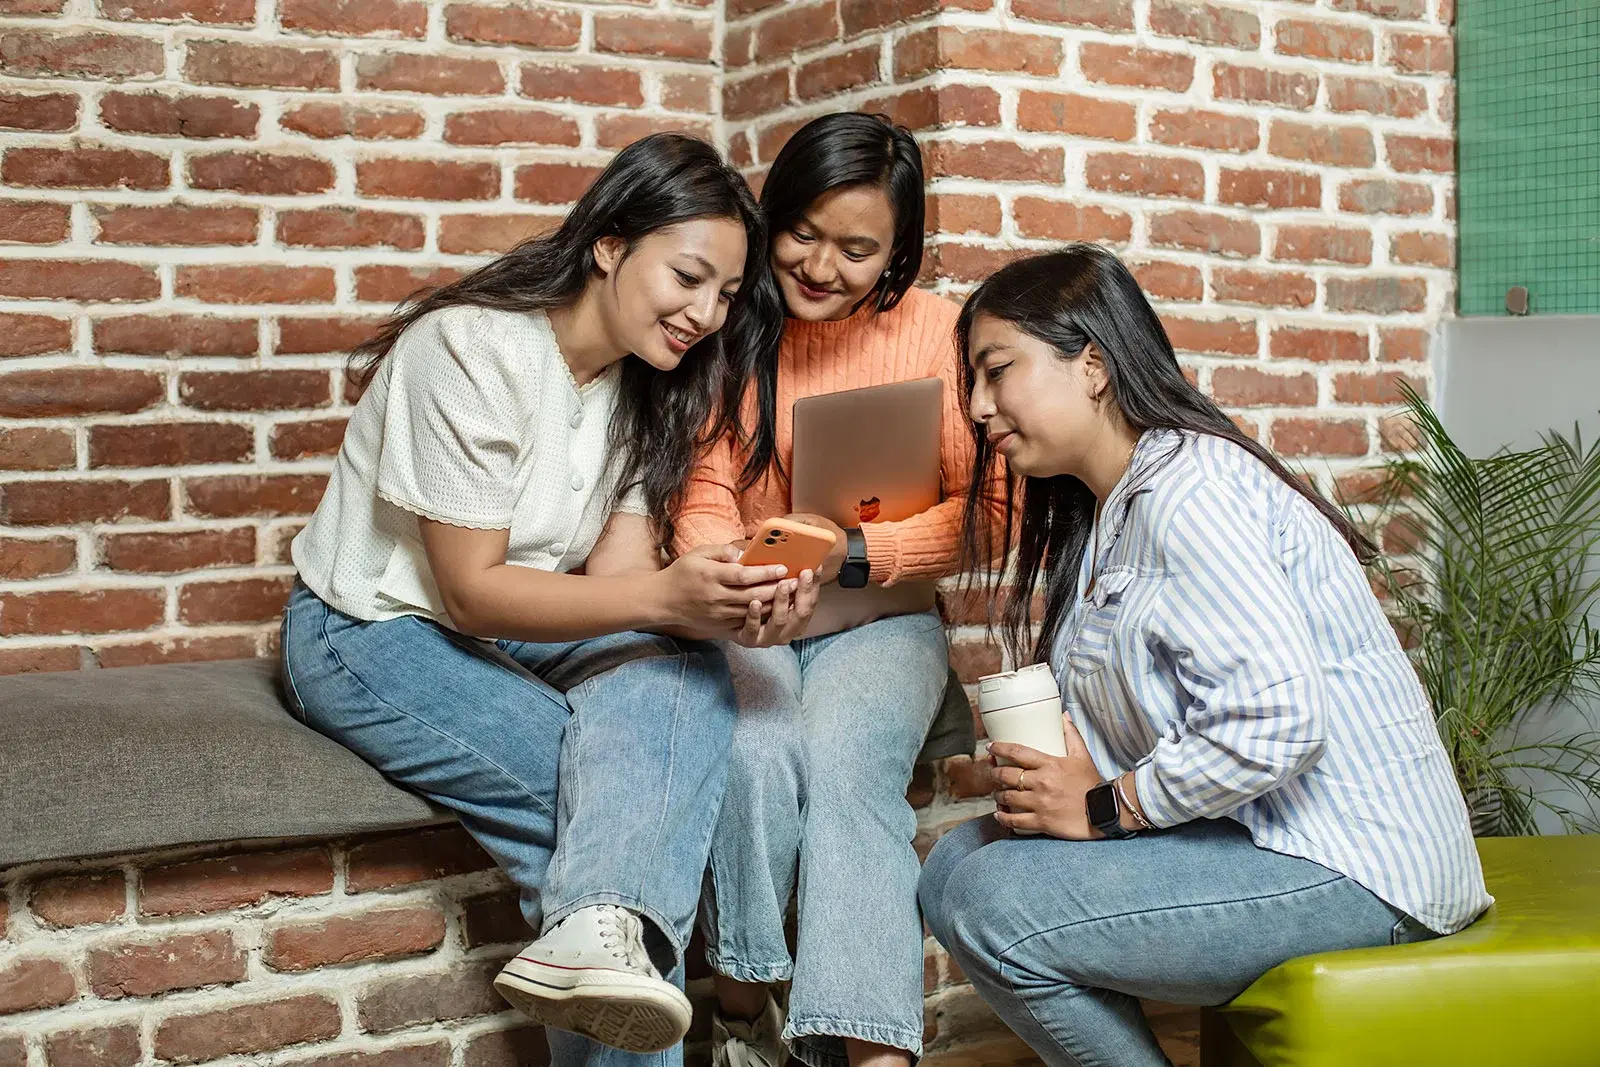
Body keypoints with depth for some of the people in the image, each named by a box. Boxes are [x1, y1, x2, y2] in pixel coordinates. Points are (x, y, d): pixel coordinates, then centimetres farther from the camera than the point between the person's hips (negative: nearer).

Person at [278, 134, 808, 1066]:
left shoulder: (651, 380, 0)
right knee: (620, 788, -28)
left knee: (689, 670, -26)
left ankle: (595, 931, -41)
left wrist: (727, 608, -30)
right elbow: (472, 591, -24)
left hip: (514, 624, 6)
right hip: (379, 633, -6)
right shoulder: (473, 349, -23)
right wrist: (665, 596, -37)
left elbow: (614, 574, -9)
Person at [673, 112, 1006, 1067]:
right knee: (757, 753, -29)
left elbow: (978, 514, -6)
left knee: (849, 763, -29)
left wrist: (851, 551, -22)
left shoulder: (935, 331, -5)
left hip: (880, 619, 0)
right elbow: (704, 503, -4)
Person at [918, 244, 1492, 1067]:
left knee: (993, 905, -20)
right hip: (1255, 834, 10)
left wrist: (1104, 806, -18)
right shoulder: (1106, 511, 16)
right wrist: (1064, 771, -7)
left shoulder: (1185, 491, -18)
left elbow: (1277, 720, -29)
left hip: (1351, 865, -10)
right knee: (956, 867, 3)